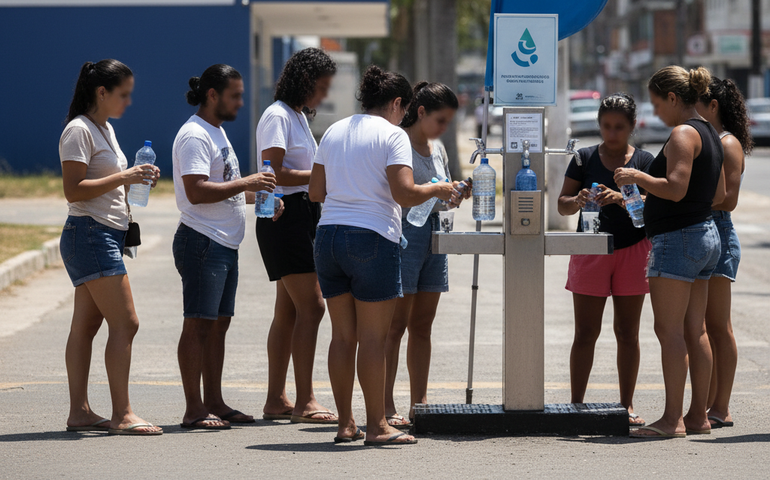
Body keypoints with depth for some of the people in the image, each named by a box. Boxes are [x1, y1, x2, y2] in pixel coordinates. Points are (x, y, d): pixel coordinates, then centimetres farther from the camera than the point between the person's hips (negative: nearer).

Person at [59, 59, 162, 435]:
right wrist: (123, 178, -22)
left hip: (107, 236, 10)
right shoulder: (79, 131, -12)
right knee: (125, 322, -13)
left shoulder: (105, 129, 19)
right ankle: (122, 414, -13)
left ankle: (79, 412, 10)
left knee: (87, 325, 9)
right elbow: (73, 190, -19)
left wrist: (138, 179, 9)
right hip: (88, 233, -10)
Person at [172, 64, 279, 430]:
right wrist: (245, 183, -21)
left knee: (218, 324, 11)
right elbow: (196, 191, -23)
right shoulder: (195, 135, -13)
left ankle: (214, 403, 17)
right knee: (199, 324, -8)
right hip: (202, 241, -10)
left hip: (225, 245, 10)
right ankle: (194, 410, -6)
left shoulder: (216, 132, 19)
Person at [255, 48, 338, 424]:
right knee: (311, 306, -14)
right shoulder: (277, 116, -10)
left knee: (289, 310, 10)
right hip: (284, 216, -10)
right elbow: (273, 173, -19)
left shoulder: (298, 117, 20)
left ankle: (276, 400, 13)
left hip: (302, 215, 10)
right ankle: (304, 403, -14)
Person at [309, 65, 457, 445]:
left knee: (343, 335, 10)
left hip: (328, 236, 6)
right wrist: (436, 190, 2)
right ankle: (376, 425, -1)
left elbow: (315, 192, 16)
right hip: (372, 239, -6)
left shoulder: (334, 132, 15)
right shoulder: (392, 134, -4)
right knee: (373, 338, -2)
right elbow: (404, 193, -15)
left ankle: (345, 423, 13)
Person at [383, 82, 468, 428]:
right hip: (402, 233, -8)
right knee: (395, 325, -7)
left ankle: (419, 403, 12)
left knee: (422, 325, 9)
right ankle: (385, 407, -7)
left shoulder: (437, 149, 17)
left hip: (432, 233, 8)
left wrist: (457, 194, 3)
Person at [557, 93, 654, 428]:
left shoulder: (644, 161, 4)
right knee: (585, 332, -3)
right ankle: (576, 403, 2)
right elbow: (562, 204, 2)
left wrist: (621, 198, -26)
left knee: (627, 332, 4)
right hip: (591, 251, 0)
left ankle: (627, 405, 11)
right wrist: (577, 201, -21)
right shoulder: (584, 158, 5)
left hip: (632, 250, 0)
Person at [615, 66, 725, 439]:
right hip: (705, 234, 10)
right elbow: (719, 195, 19)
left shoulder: (683, 134, -15)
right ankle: (699, 415, 14)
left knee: (669, 330, -8)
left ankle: (672, 419, -9)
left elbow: (676, 188, -24)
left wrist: (637, 177, -11)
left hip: (678, 237, -10)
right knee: (695, 331, 11)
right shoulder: (710, 134, 15)